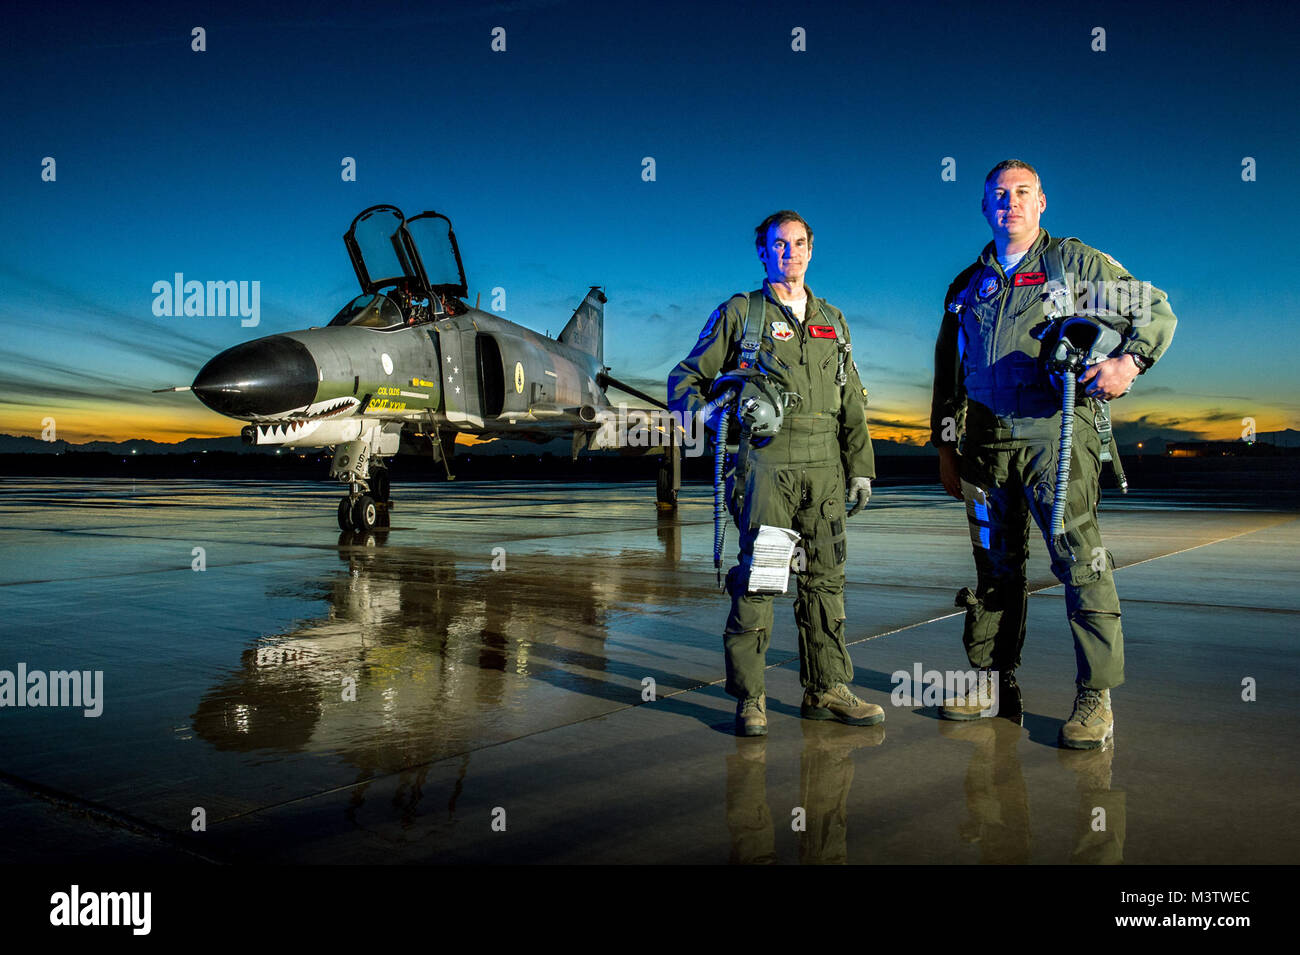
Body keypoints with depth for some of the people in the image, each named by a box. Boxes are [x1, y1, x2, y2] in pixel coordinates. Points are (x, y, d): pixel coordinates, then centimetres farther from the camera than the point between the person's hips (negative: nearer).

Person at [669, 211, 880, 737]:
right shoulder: (738, 313, 8)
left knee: (825, 576, 5)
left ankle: (827, 690, 14)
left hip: (824, 464, 4)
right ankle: (749, 697, 0)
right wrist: (704, 411, -15)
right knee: (757, 576, -8)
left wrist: (860, 467, 12)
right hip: (766, 460, -4)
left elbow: (852, 403, 20)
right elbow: (686, 378, 7)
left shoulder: (832, 321, 21)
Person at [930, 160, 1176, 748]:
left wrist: (1129, 360, -11)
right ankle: (994, 683, 18)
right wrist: (946, 447, 17)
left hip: (1056, 432, -4)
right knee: (996, 566, 9)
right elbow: (947, 373, 22)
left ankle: (1096, 698, -6)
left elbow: (1157, 312, 9)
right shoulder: (967, 286, 20)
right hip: (988, 440, 4)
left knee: (1080, 561, -11)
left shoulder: (1077, 263, 9)